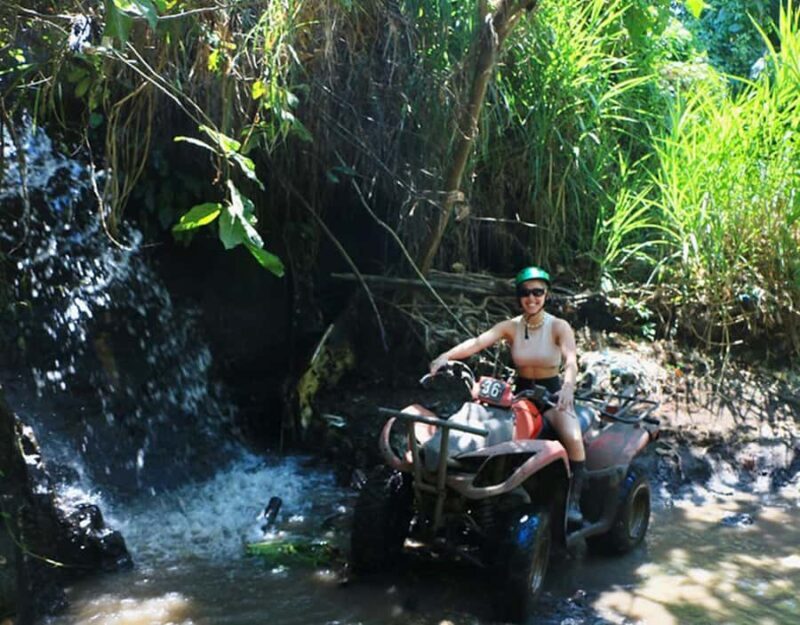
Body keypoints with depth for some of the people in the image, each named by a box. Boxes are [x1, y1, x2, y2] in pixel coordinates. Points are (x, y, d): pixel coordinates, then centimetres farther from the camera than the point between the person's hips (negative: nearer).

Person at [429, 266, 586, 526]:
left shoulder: (559, 327, -10)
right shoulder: (511, 327, -3)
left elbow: (571, 361, -26)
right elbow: (477, 342, -19)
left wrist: (568, 387, -48)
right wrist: (447, 355, -38)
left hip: (552, 393, -3)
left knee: (573, 439, -29)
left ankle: (573, 502, -14)